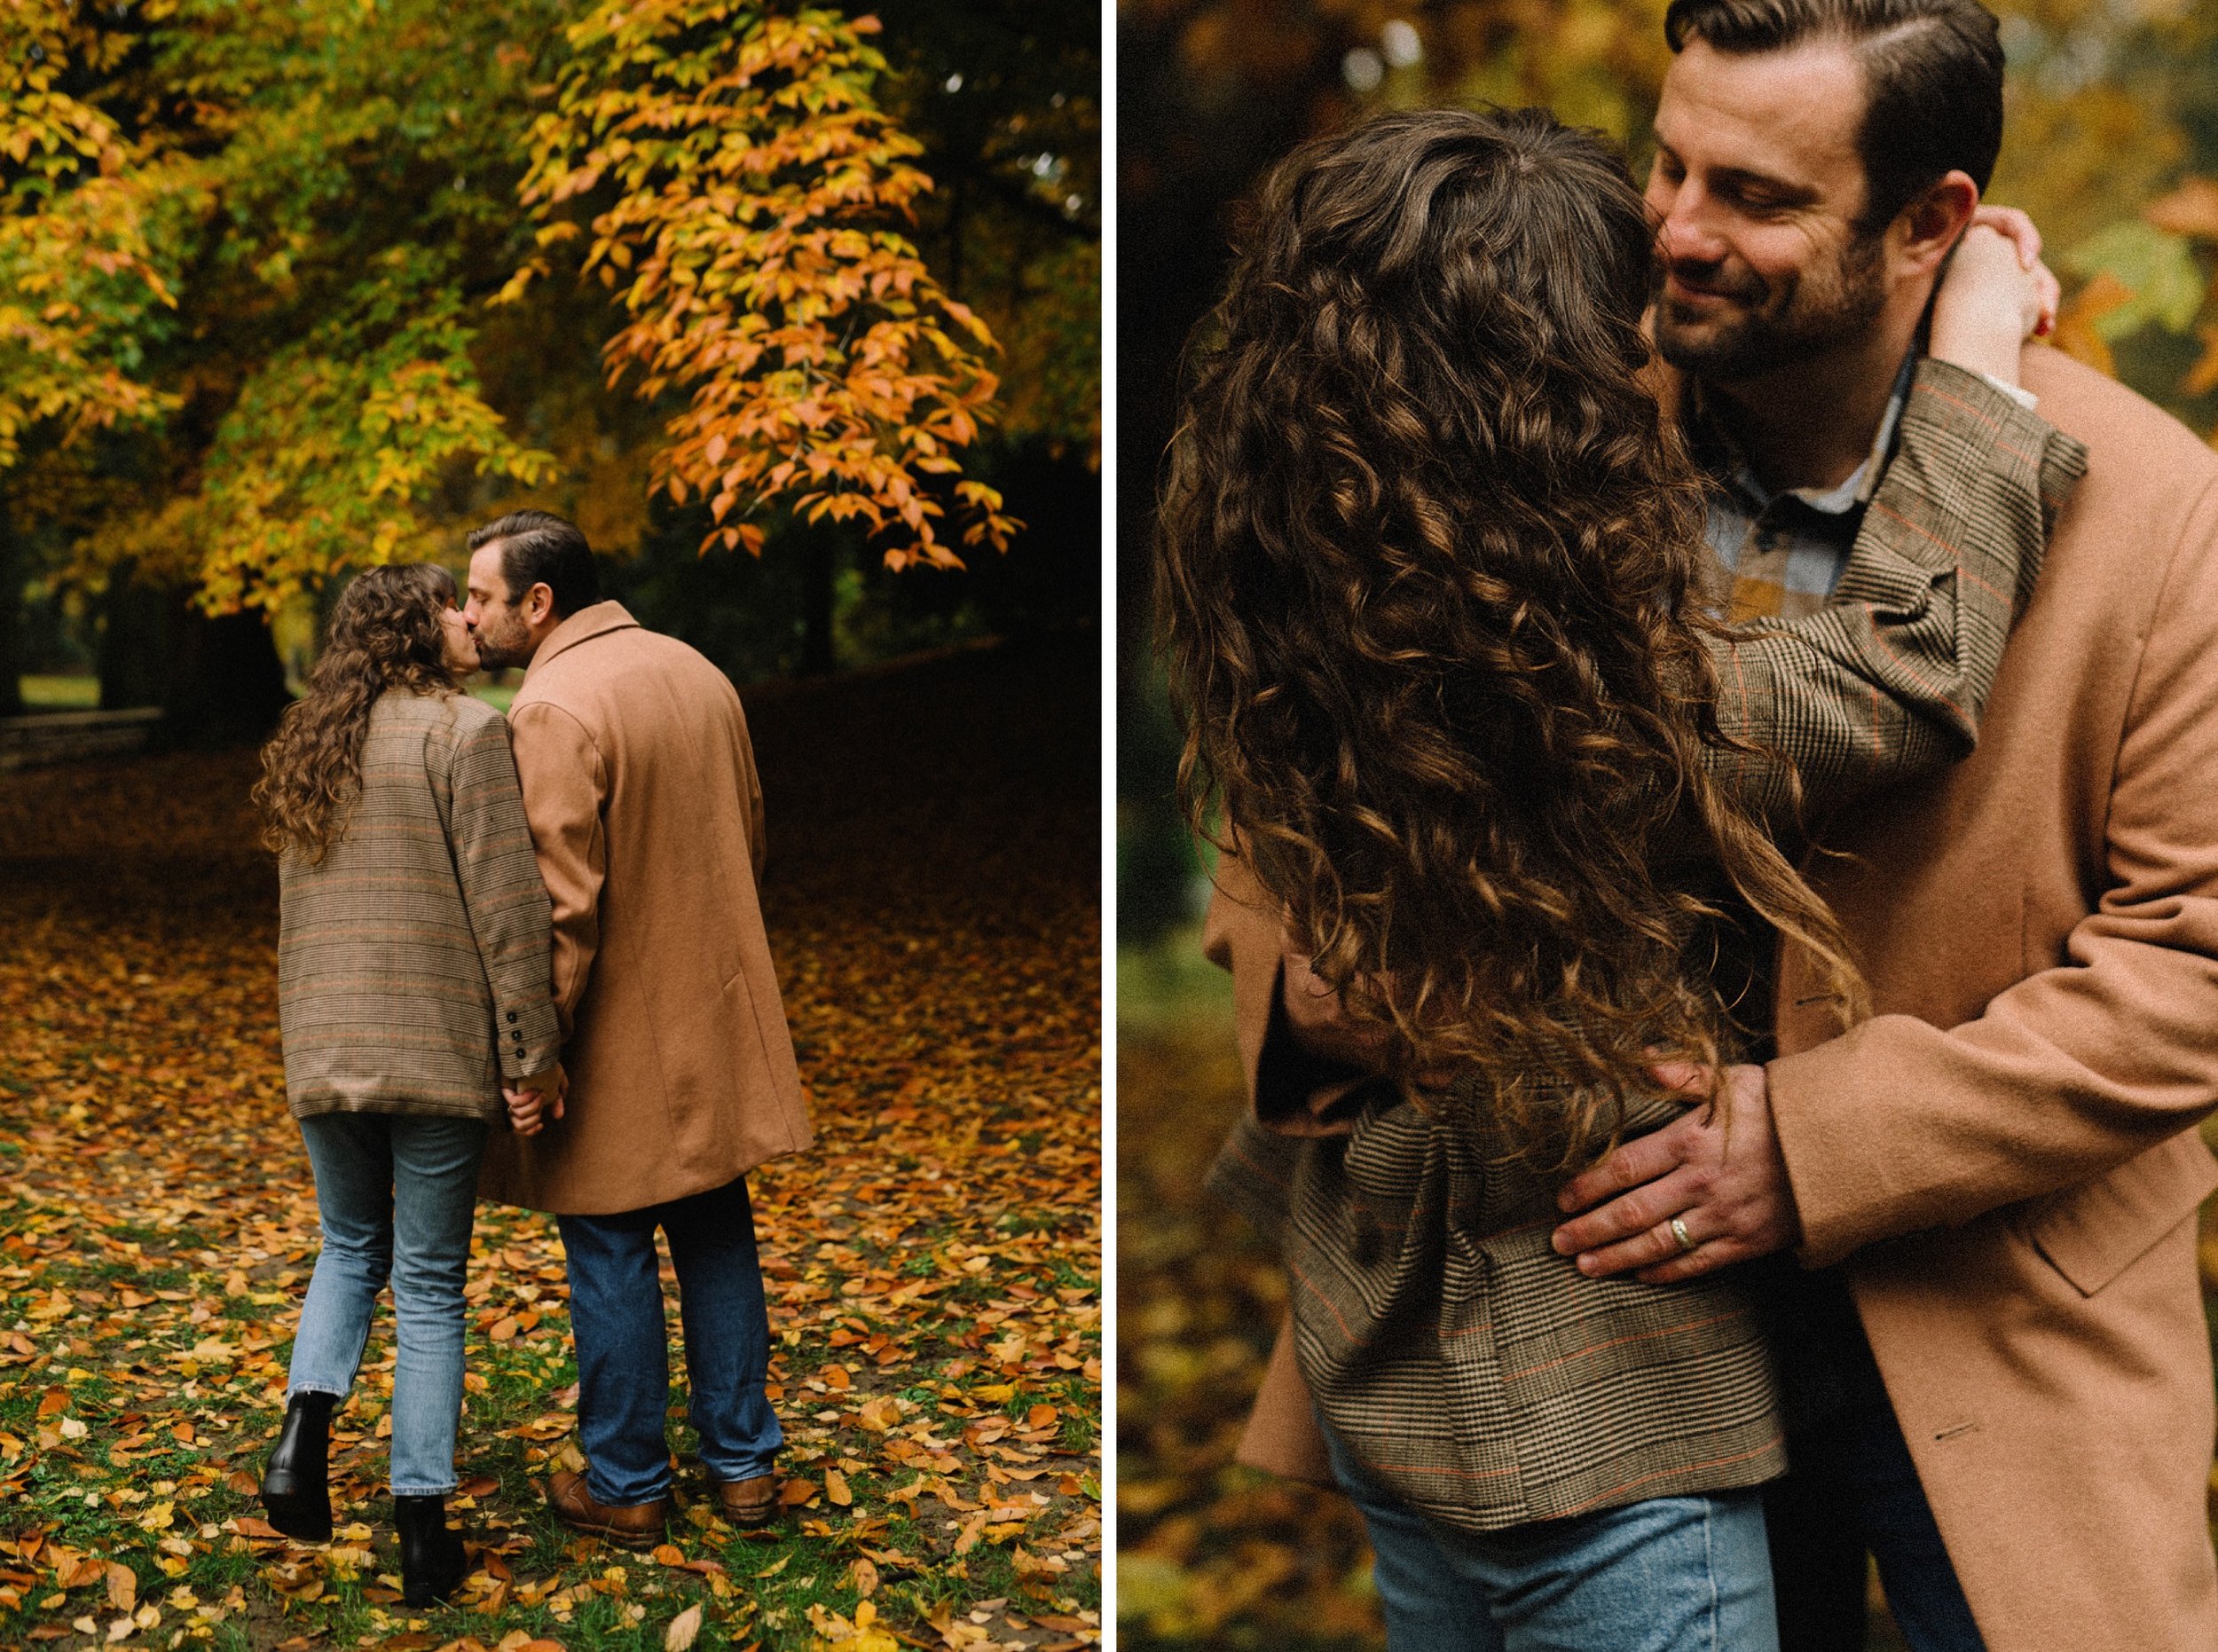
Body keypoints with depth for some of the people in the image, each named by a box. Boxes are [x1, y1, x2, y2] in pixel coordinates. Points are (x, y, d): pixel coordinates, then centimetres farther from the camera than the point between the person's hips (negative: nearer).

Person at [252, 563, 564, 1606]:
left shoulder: (312, 745, 13)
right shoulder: (463, 730, -8)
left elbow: (299, 906, 17)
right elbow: (505, 904, -14)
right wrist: (531, 1050, -10)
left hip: (322, 1050, 5)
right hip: (436, 1051, -5)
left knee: (351, 1245, 24)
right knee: (430, 1284, 4)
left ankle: (306, 1418, 1)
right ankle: (422, 1533, 10)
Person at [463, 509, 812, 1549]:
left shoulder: (553, 707, -18)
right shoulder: (698, 672, 7)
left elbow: (562, 904, -23)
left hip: (619, 1039, -7)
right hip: (719, 1018, 8)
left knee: (612, 1259, 6)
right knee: (717, 1236, 16)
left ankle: (625, 1488, 18)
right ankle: (743, 1464, 25)